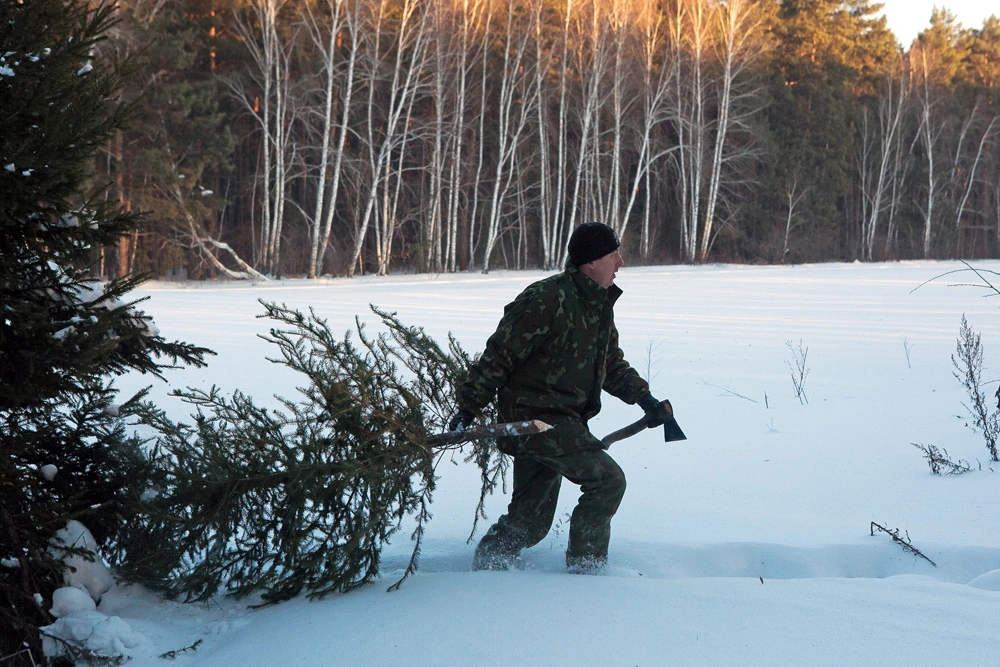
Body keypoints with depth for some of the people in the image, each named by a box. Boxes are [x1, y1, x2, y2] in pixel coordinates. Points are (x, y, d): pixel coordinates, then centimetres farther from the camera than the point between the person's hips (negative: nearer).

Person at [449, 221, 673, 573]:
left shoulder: (600, 305, 11)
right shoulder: (546, 299, -19)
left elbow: (612, 364, 23)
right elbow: (500, 355, -17)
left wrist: (644, 399, 10)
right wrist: (469, 406, -16)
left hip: (565, 420, 9)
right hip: (534, 417, -9)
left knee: (532, 520, 12)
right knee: (608, 479, -15)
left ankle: (484, 568, 26)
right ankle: (585, 566, -5)